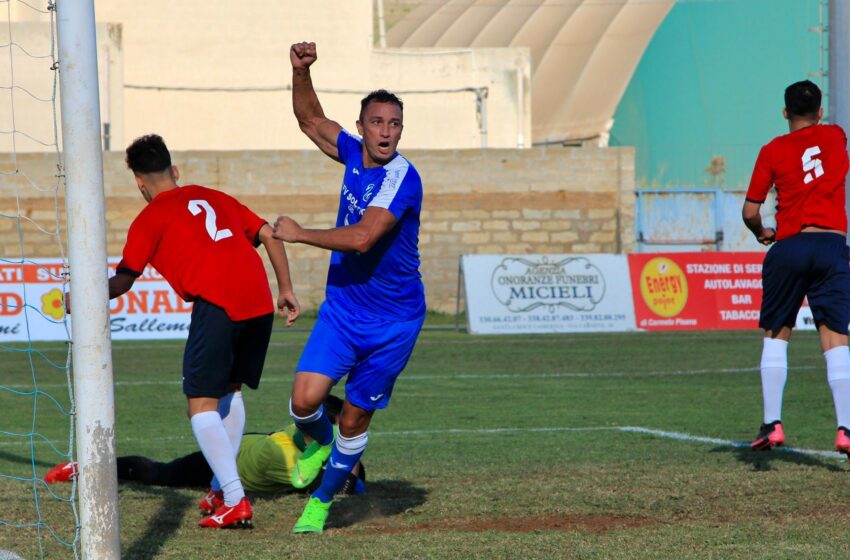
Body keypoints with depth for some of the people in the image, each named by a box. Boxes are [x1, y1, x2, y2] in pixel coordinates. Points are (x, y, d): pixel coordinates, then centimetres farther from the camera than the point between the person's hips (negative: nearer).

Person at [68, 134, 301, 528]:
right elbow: (269, 235, 20)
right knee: (230, 391, 23)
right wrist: (285, 289, 23)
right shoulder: (214, 198, 25)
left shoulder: (149, 219, 9)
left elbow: (122, 281, 12)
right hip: (259, 301, 6)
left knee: (201, 404, -2)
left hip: (216, 304, -6)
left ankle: (235, 502, -13)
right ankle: (225, 487, 24)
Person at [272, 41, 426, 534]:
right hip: (342, 308, 5)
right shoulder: (353, 153, 1)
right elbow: (311, 120, 17)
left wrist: (299, 234, -19)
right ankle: (320, 442, 25)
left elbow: (361, 237, -29)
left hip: (392, 321, -5)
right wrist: (301, 71, 1)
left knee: (355, 419, 4)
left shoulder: (401, 177, -20)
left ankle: (321, 502, 24)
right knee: (305, 401, -11)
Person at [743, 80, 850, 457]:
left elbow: (750, 212, 4)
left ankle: (772, 425, 4)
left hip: (788, 247, 0)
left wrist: (762, 234, 24)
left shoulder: (772, 151, 5)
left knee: (776, 336, 12)